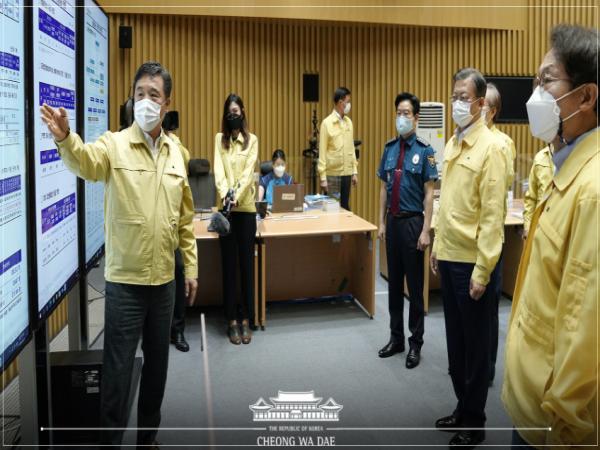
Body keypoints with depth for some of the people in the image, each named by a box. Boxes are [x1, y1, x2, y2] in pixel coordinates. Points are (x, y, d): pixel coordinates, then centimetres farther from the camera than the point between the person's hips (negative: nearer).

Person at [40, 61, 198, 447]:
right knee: (119, 368, 4)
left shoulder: (175, 152, 6)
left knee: (157, 362, 18)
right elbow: (85, 162, -30)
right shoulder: (115, 145, -7)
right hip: (125, 280, -5)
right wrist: (65, 137, -51)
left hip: (164, 279, 5)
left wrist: (191, 265, 11)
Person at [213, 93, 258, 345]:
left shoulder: (252, 140, 4)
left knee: (247, 264, 3)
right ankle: (232, 320, 11)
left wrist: (237, 194, -23)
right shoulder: (219, 139, 8)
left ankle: (246, 320, 12)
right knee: (228, 264, 4)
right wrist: (224, 194, -22)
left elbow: (248, 171, -7)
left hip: (246, 207, -1)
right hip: (226, 207, 1)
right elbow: (218, 169, -4)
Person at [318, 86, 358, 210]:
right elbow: (322, 152, -8)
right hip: (332, 174, -5)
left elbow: (352, 148, 13)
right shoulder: (327, 123, -8)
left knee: (345, 206, 11)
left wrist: (355, 171, 9)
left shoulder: (348, 122, 8)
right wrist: (323, 177, -12)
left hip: (347, 173, 5)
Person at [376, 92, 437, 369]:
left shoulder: (425, 151, -8)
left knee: (414, 285, 5)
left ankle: (415, 343, 18)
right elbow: (384, 188, 10)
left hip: (413, 222, -5)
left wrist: (425, 231, -12)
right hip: (392, 221, 5)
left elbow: (429, 193, -9)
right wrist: (381, 222, 7)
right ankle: (396, 338, 27)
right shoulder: (390, 148, 6)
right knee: (394, 282, 13)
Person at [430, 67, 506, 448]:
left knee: (475, 344, 6)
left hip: (471, 261, -8)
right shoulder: (452, 144, 10)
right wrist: (437, 246, 15)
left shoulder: (490, 147, -14)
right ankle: (462, 410, 34)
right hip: (449, 257, 8)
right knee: (455, 340, 18)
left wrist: (482, 270, -18)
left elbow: (493, 214, -17)